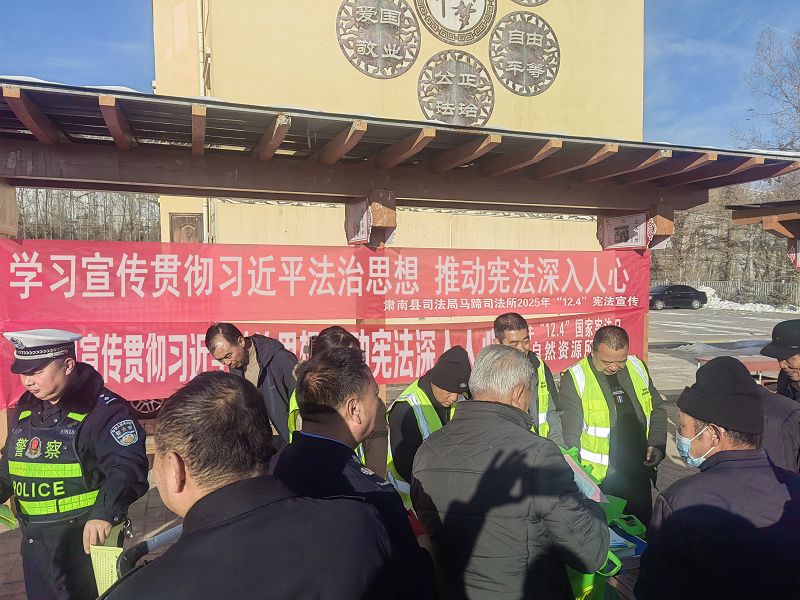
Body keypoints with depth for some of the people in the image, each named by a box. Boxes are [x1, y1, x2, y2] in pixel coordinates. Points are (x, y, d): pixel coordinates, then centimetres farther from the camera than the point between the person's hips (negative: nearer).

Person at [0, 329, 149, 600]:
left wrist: (105, 513, -39)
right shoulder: (24, 410, 9)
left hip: (86, 542, -7)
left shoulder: (103, 409, -16)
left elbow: (128, 467, -26)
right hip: (34, 545, 7)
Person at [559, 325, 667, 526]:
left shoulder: (638, 368, 2)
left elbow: (657, 410, 16)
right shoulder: (574, 378, -13)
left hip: (640, 473, 5)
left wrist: (657, 444, 1)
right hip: (598, 479, -4)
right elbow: (570, 435, -11)